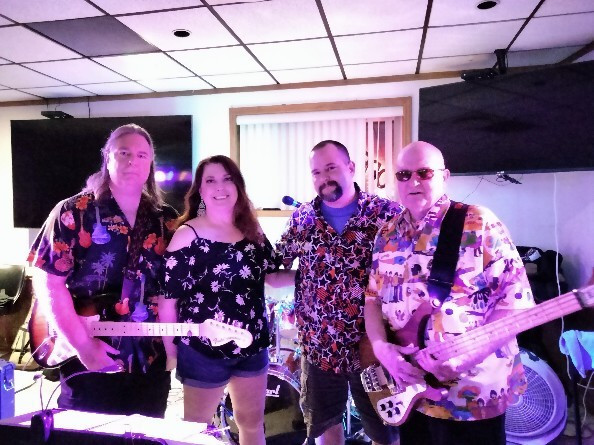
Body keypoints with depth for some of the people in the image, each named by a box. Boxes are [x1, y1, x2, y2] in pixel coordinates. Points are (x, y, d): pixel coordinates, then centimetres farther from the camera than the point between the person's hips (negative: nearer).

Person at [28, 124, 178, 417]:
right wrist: (83, 345, -17)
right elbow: (48, 281, -11)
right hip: (88, 364, -3)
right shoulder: (74, 212, -6)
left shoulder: (167, 220, 3)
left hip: (150, 363, 3)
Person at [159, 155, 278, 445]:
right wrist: (171, 352, -10)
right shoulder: (187, 234, -15)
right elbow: (167, 298, -13)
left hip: (252, 346, 5)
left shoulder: (253, 231, 1)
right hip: (203, 351, -4)